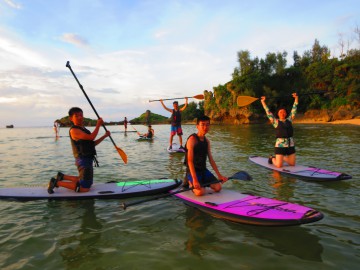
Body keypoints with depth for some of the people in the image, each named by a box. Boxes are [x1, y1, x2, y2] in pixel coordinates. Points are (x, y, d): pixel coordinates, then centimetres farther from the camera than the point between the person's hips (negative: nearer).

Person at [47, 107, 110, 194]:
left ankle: (62, 177, 28)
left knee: (88, 183, 24)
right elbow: (91, 137, -27)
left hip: (88, 160, 10)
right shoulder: (74, 130, -15)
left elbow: (92, 143, 18)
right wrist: (98, 125, -16)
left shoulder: (83, 129, 16)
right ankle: (57, 183, 2)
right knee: (85, 188, -7)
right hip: (83, 160, -10)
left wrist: (105, 136, 10)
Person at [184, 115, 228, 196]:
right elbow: (190, 161, -24)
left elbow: (211, 160, 9)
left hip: (203, 170, 7)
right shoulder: (192, 139, -17)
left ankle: (202, 183, 18)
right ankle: (191, 183, 6)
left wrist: (219, 175, 4)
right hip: (192, 170, -7)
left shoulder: (207, 141, 7)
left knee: (218, 187, -6)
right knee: (200, 192, -25)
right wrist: (194, 179, -30)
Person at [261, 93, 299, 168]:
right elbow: (268, 112, -2)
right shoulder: (276, 121, 1)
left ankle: (283, 157, 37)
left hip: (291, 144, 4)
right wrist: (263, 102, -5)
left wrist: (296, 98, 6)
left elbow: (294, 110, 10)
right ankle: (272, 158, 27)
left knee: (292, 164, 10)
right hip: (280, 145, -4)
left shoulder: (289, 120, 11)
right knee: (279, 165, -5)